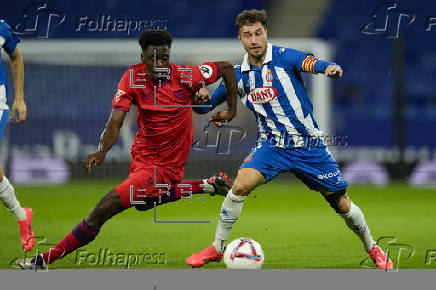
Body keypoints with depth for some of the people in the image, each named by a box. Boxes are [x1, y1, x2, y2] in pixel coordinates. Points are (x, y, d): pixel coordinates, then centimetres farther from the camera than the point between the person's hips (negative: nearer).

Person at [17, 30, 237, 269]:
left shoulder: (185, 77, -18)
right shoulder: (133, 77, -11)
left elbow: (227, 68, -2)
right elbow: (114, 123, -17)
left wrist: (232, 111, -1)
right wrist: (101, 151, -35)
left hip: (162, 166, -7)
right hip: (140, 157, 7)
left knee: (103, 210, -15)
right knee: (142, 203, 36)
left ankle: (46, 259, -5)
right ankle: (207, 186, 40)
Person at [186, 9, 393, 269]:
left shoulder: (284, 57, -12)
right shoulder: (238, 75, -1)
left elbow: (313, 64, -30)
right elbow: (204, 107, 7)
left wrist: (330, 68, -53)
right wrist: (202, 97, -16)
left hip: (309, 145, -2)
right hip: (273, 145, 2)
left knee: (341, 204, 1)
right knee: (241, 185, -22)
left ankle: (373, 249, 26)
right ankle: (217, 249, -8)